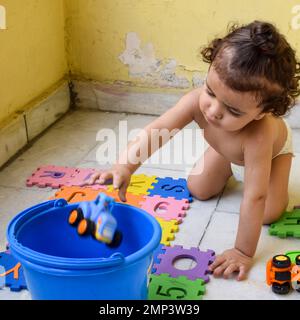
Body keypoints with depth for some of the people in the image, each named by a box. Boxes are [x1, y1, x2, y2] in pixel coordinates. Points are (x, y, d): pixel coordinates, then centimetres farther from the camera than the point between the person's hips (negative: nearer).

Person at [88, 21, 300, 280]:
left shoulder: (259, 134, -52)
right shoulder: (197, 101, -43)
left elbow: (255, 198, -49)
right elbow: (153, 132, -46)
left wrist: (244, 252, -44)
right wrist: (124, 166, -64)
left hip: (274, 148, -3)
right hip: (226, 148, 3)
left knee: (268, 214, -13)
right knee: (198, 190, 3)